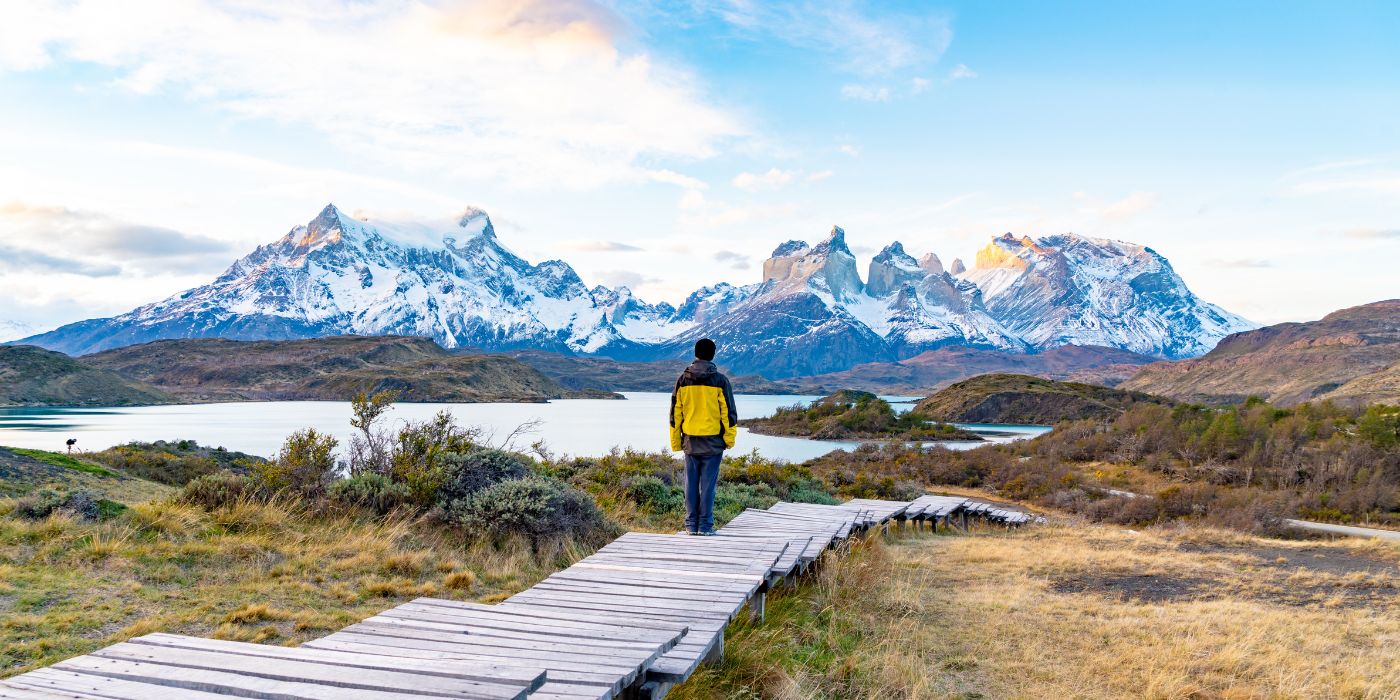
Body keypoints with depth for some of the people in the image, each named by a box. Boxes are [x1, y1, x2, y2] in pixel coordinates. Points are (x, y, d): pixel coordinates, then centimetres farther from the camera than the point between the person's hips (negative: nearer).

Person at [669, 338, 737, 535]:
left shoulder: (683, 380, 2)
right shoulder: (719, 380, -6)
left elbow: (675, 412, 6)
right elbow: (728, 411, -4)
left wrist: (675, 441, 13)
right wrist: (729, 438, 6)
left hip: (690, 441, 2)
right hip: (713, 441, -2)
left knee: (691, 484, 8)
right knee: (708, 484, 2)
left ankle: (691, 524, 12)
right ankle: (705, 525, 4)